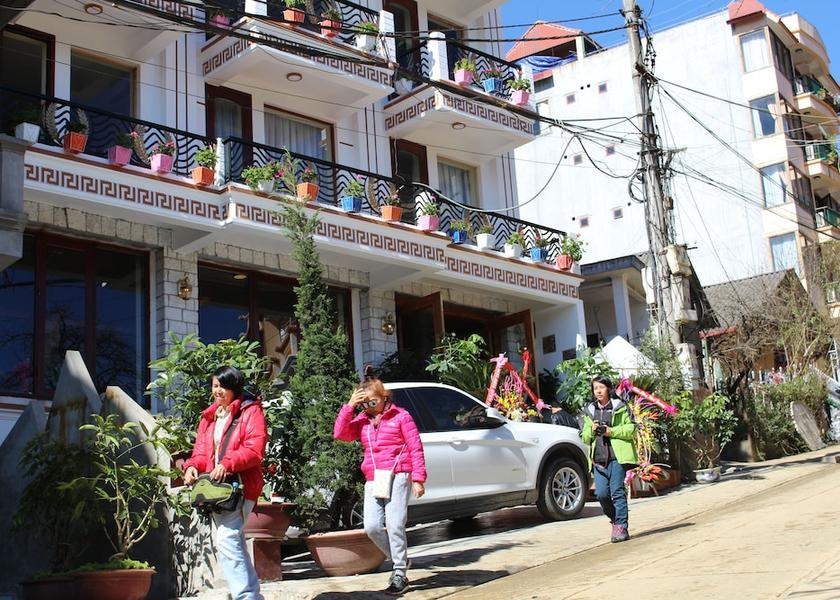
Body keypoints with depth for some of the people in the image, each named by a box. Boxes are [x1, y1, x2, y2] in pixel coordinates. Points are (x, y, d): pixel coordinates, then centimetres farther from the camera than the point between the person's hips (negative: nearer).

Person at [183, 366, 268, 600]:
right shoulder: (209, 416, 20)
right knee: (235, 544, 13)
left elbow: (255, 449, -14)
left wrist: (227, 463, -26)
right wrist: (192, 466, -5)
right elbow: (201, 451, 17)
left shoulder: (250, 411, -2)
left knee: (226, 540, -21)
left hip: (241, 485, -8)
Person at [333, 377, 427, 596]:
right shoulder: (362, 420, 14)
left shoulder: (400, 416, 1)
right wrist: (349, 406, -5)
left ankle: (400, 575, 0)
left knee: (395, 525, -11)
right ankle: (399, 560, 18)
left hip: (397, 477, -5)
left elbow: (416, 448, 0)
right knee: (371, 526, -5)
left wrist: (418, 479, -6)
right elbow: (340, 433, 1)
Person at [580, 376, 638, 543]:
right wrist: (591, 430, -3)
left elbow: (631, 429, -1)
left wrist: (611, 431, -12)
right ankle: (615, 519, 19)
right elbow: (584, 437, 19)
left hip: (617, 456, -4)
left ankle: (621, 528, -1)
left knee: (617, 492, -7)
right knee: (601, 493, -4)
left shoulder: (620, 407, 4)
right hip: (598, 458, 4)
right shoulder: (589, 411, 17)